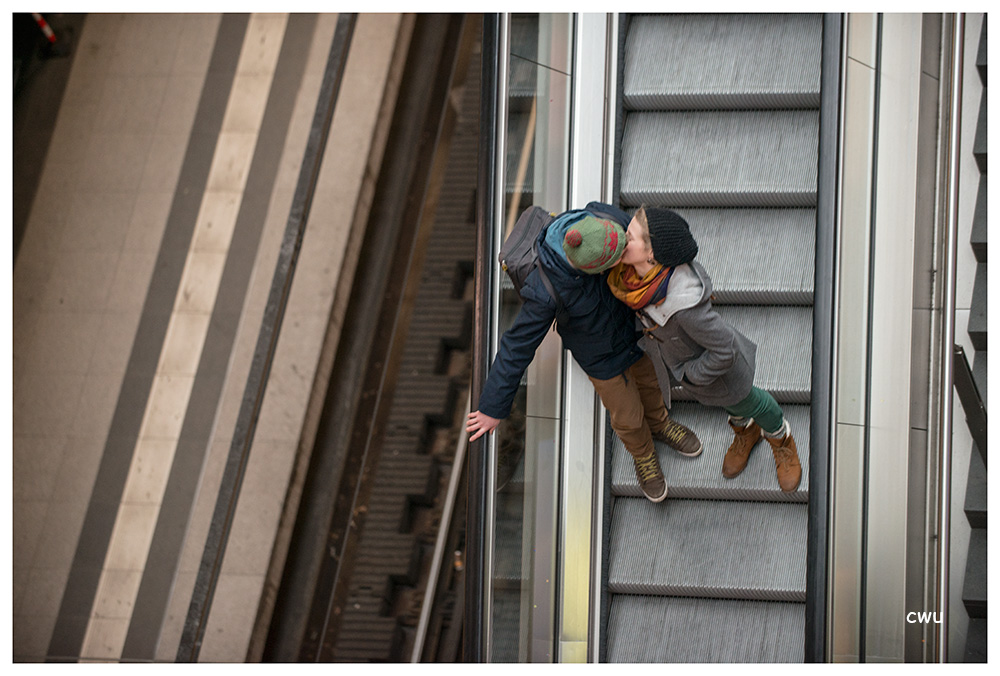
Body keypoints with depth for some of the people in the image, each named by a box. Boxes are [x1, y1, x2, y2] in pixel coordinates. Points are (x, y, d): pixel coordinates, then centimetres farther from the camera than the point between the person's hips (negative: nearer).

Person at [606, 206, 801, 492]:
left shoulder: (684, 304, -50)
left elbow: (725, 350, -36)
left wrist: (691, 373, -21)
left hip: (719, 367, -5)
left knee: (746, 402, 28)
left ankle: (781, 439, 59)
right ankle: (745, 430, 66)